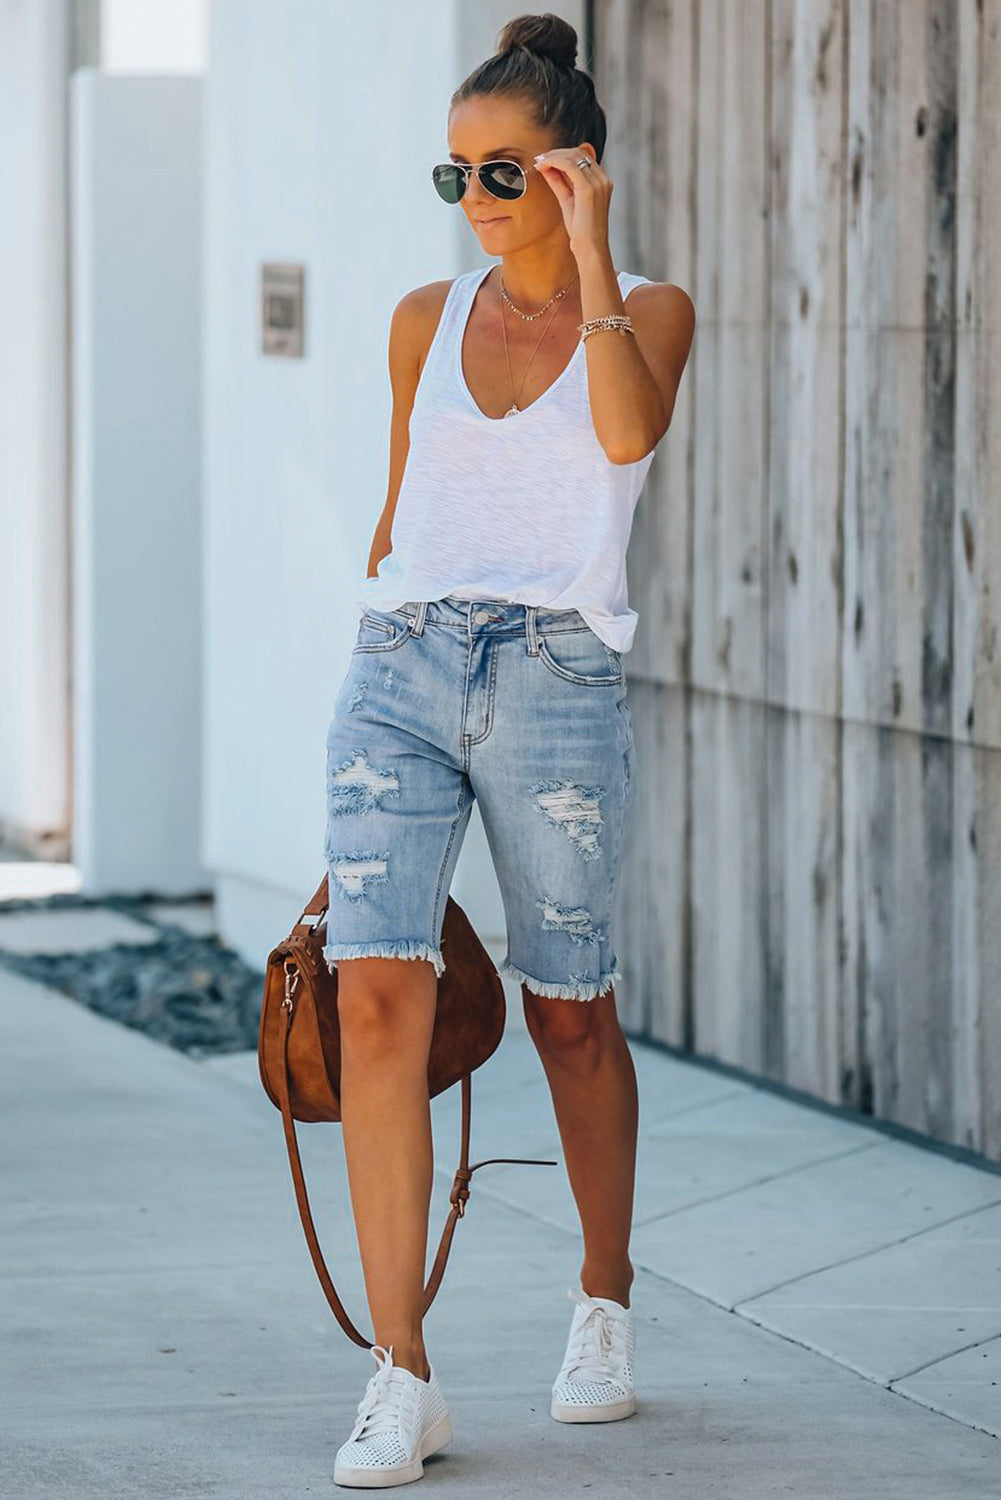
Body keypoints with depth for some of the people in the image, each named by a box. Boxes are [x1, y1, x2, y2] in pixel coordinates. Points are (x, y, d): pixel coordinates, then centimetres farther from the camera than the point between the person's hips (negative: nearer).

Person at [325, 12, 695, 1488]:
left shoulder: (648, 312, 3)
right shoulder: (425, 321, 13)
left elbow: (627, 433, -19)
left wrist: (589, 252, -18)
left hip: (556, 685, -2)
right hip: (398, 672, 2)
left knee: (569, 1012, 10)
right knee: (377, 994, -12)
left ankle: (606, 1298, 35)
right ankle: (403, 1379, -12)